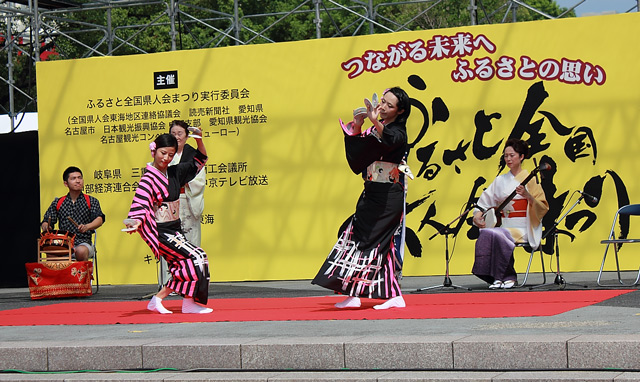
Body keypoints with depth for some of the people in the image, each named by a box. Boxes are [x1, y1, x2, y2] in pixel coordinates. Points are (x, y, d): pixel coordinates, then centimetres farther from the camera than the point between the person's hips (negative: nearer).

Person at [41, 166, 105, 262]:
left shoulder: (91, 201, 10)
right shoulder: (58, 203, 16)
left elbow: (99, 220, -5)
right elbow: (46, 222, 15)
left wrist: (86, 227, -27)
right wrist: (46, 227, -11)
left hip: (83, 243, -1)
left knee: (81, 251, -36)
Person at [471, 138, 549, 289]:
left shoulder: (530, 179, 2)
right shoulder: (500, 180, 16)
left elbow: (543, 208, -5)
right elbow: (485, 202, 13)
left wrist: (527, 195, -22)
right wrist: (477, 215, -7)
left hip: (522, 230, -4)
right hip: (503, 226, 4)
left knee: (498, 235, -32)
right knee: (485, 235, -28)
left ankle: (509, 277, -18)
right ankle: (497, 277, -19)